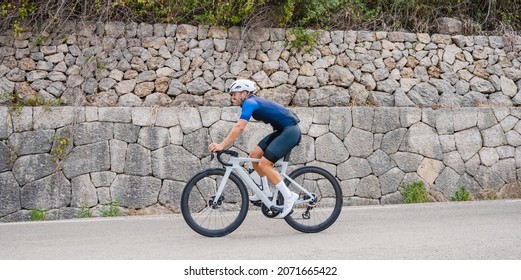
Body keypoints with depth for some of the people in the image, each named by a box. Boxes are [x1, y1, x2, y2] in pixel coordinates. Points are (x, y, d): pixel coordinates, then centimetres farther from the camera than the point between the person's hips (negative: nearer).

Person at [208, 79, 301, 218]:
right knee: (254, 154, 8)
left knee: (264, 164, -14)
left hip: (290, 130, -10)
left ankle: (289, 197, -9)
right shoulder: (253, 102, 15)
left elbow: (239, 127, -25)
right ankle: (266, 192, 16)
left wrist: (221, 146, -27)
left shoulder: (249, 102, -15)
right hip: (282, 130, 10)